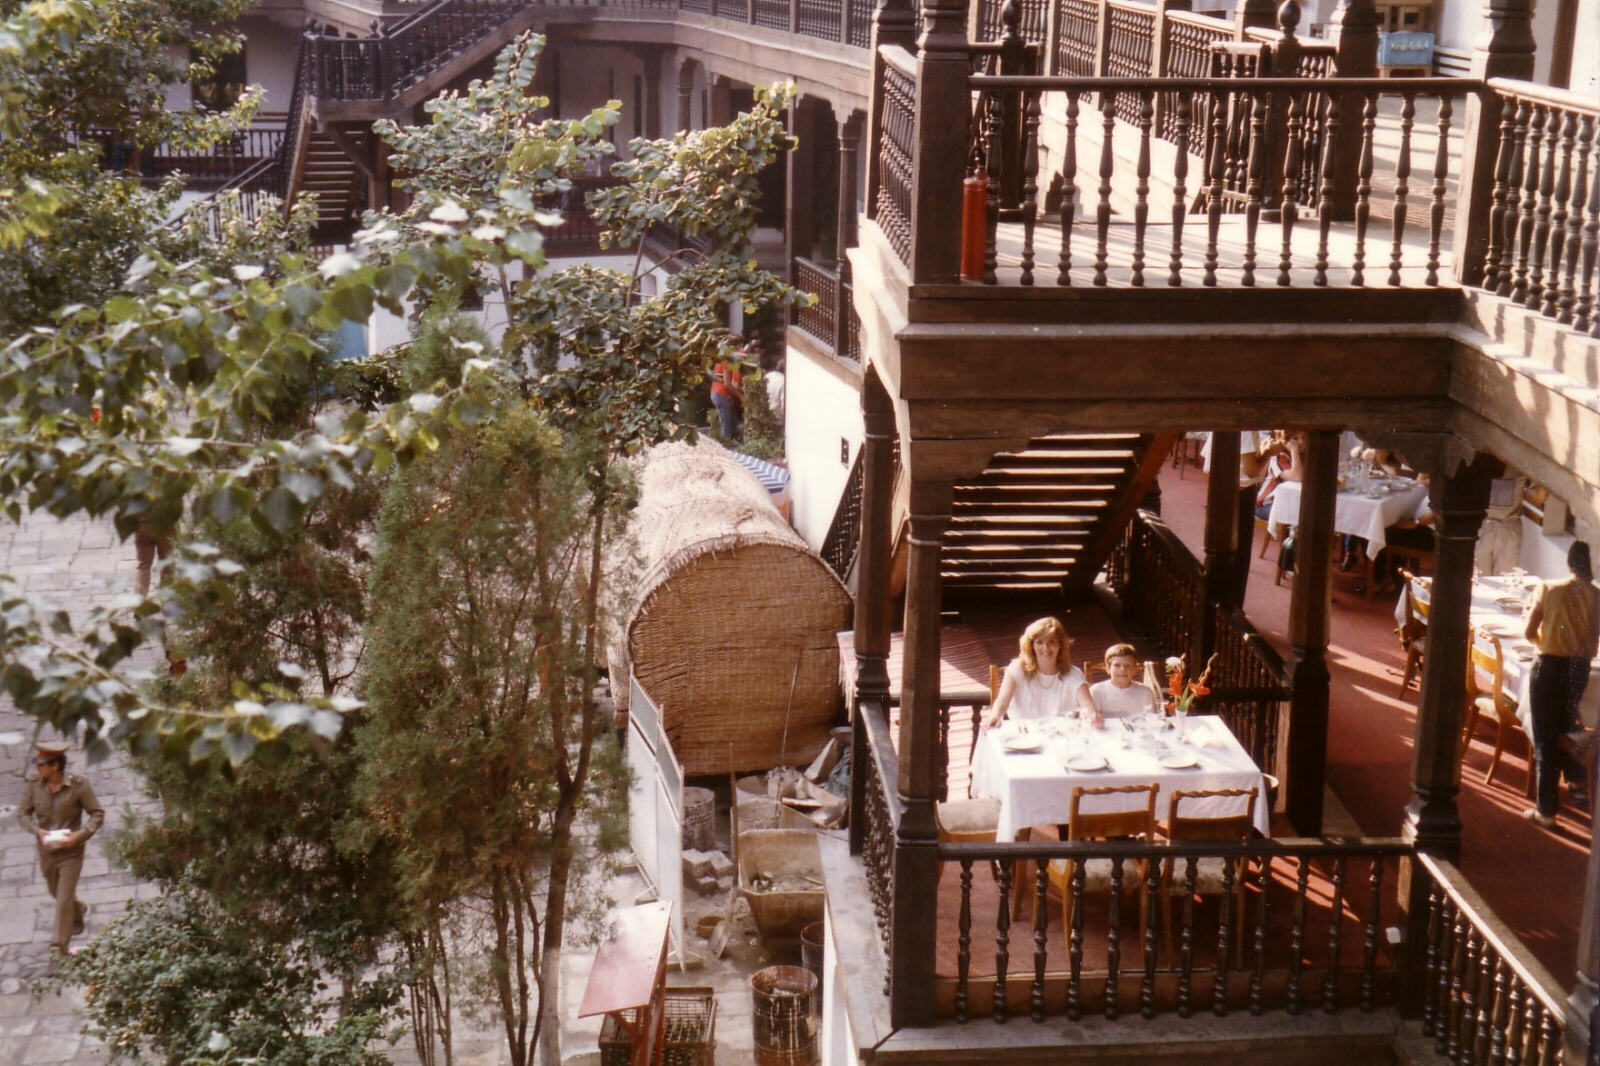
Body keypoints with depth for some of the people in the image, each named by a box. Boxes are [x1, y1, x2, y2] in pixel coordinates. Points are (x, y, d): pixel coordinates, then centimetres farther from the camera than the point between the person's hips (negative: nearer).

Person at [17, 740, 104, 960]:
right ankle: (79, 911, 56)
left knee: (64, 899, -6)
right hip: (46, 851, 4)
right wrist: (38, 831, -22)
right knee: (56, 893, 25)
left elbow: (97, 814, -12)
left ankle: (58, 948, 2)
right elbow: (22, 814, -4)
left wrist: (79, 836, -25)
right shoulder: (33, 785, -11)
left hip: (70, 851, -4)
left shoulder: (78, 786, -19)